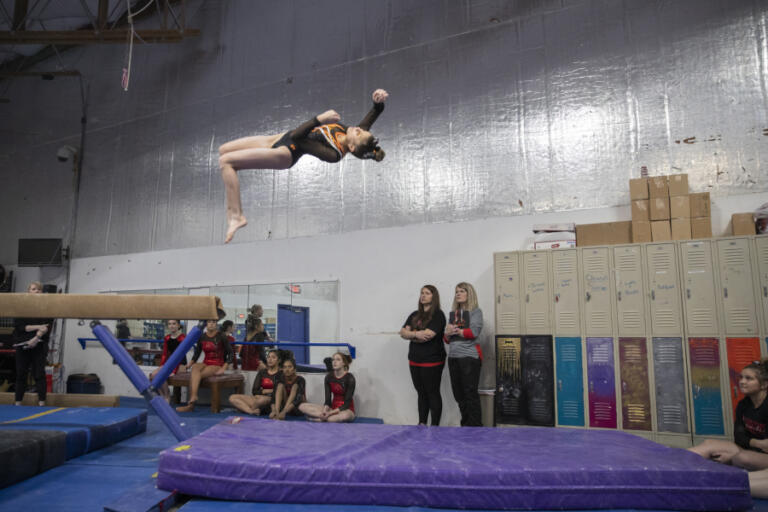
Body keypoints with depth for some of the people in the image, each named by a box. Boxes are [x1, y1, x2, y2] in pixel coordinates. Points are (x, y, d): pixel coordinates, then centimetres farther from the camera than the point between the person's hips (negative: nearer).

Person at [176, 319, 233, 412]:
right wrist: (189, 364, -2)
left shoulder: (221, 337, -4)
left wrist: (223, 368, -13)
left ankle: (190, 403, -32)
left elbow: (230, 353, -3)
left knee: (194, 375, -28)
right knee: (195, 367, -32)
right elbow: (197, 353, 15)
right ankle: (193, 397, -44)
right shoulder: (202, 337, 8)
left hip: (217, 365, -4)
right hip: (205, 363, 4)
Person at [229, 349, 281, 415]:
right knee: (232, 398, -12)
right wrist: (270, 390, -2)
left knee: (263, 399, -44)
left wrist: (263, 391, -4)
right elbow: (254, 391, 9)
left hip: (273, 400, -7)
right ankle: (252, 411, -35)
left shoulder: (280, 374, 1)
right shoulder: (262, 372, 17)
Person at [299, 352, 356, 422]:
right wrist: (325, 410, -21)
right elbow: (328, 399, 1)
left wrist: (330, 413, -24)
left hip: (346, 410, -5)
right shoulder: (329, 376, 3)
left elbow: (347, 403, -14)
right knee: (302, 406, -12)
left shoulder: (350, 378, -12)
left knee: (345, 415, -44)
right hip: (333, 407, 5)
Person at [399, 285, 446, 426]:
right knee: (421, 393, 13)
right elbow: (403, 332, 5)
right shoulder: (414, 315, 15)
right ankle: (421, 424, 22)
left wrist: (410, 334, -4)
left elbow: (428, 335, -18)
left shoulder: (438, 314, -6)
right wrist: (416, 334, -14)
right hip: (415, 360, 7)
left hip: (432, 361, -6)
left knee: (433, 393, 1)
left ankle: (435, 426, 9)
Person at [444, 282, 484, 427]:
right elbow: (447, 339, 16)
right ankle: (465, 425, 19)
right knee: (458, 394, 9)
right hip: (453, 357, 6)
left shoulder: (475, 311, 1)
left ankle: (475, 426, 2)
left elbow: (474, 332, -13)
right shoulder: (453, 313, 18)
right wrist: (448, 333, -6)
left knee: (470, 393, -5)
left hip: (469, 357, -6)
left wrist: (455, 330, -7)